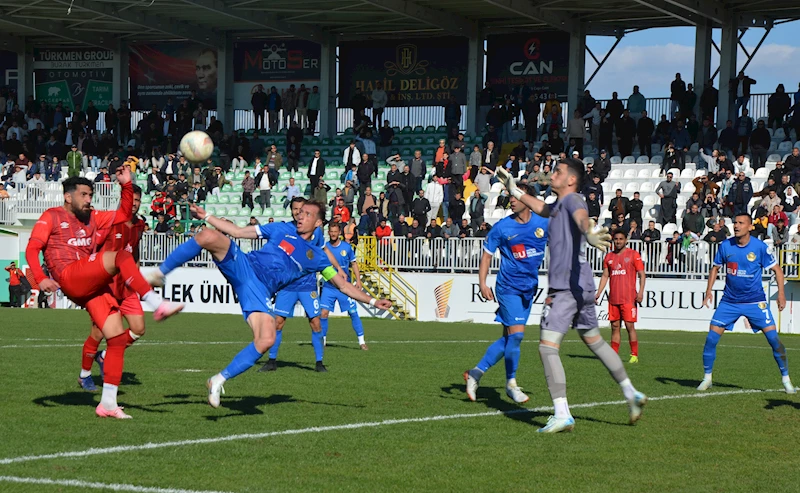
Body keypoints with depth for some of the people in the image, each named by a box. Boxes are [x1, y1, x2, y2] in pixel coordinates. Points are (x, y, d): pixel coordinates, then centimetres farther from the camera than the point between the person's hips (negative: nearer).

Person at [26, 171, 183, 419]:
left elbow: (123, 214, 27)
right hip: (70, 279, -7)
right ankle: (157, 304, -38)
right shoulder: (52, 217, 8)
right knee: (121, 256, -28)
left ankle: (108, 403, -2)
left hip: (93, 285, 7)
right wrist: (41, 278, -18)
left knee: (118, 337, -6)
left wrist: (126, 185, 14)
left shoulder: (92, 218, 24)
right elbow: (32, 249, -2)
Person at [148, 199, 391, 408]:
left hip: (260, 290, 1)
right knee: (209, 236, -29)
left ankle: (219, 380, -8)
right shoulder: (282, 229, 18)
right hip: (243, 266, -1)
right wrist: (206, 217, 12)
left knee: (266, 340, -25)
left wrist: (372, 301, 16)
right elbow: (238, 232, 18)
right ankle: (160, 273, -11)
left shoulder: (317, 256, 19)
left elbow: (344, 285, 24)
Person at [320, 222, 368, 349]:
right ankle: (322, 340, 9)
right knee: (323, 313, -7)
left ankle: (361, 341, 9)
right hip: (328, 287, 0)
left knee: (353, 313, -1)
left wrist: (358, 280, 2)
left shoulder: (347, 247, 1)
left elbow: (354, 264, 9)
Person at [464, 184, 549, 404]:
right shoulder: (502, 227, -6)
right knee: (516, 333, -13)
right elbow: (487, 254, 0)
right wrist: (483, 283, -10)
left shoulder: (544, 223, 1)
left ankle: (476, 373, 19)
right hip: (509, 286, -4)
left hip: (529, 288, 4)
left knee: (509, 338, 7)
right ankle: (511, 384, 2)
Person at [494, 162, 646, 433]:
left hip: (567, 288, -10)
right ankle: (631, 394, 28)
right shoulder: (559, 205, 19)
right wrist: (515, 191, 49)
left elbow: (581, 215, -35)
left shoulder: (572, 200, -10)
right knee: (595, 341, 22)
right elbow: (543, 209, 43)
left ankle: (562, 415, -16)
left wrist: (588, 232, -57)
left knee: (547, 347, -12)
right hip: (582, 288, 10)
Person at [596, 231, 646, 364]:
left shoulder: (633, 254, 0)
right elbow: (605, 276, 18)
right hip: (613, 298, 5)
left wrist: (641, 292, -13)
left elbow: (642, 274, -1)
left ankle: (634, 355, 0)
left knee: (629, 326, -6)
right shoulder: (609, 256, 14)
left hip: (629, 298, -5)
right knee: (615, 326, 5)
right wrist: (598, 293, 9)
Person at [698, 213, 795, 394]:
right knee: (712, 337, -6)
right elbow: (715, 268, 12)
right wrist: (709, 290, 1)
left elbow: (777, 270, -2)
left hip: (755, 301, -2)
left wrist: (781, 294, -10)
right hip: (729, 301, 2)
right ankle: (707, 378, 10)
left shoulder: (760, 247, -11)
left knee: (773, 337, -10)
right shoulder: (725, 246, -4)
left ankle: (786, 379, 6)